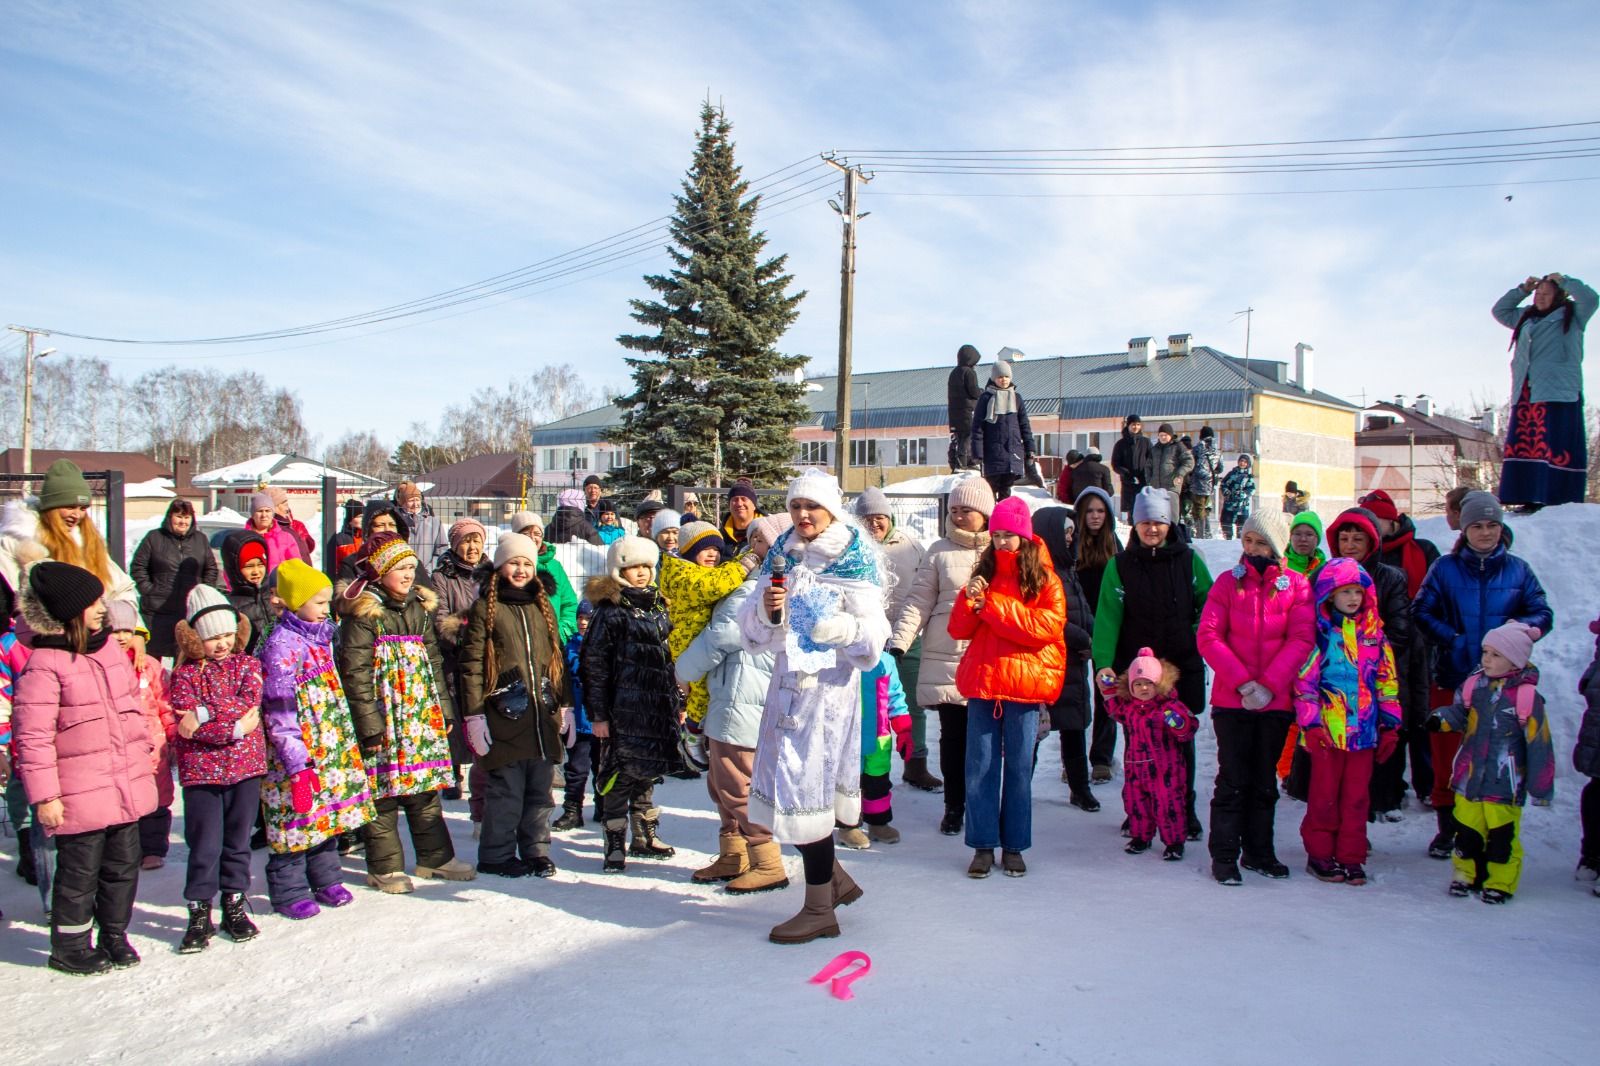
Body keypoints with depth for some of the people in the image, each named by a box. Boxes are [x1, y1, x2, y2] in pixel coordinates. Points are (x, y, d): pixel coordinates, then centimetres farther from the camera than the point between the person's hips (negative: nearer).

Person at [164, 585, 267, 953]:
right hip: (201, 770, -2)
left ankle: (234, 906, 23)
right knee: (205, 845, 1)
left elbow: (249, 702, -10)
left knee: (238, 842, 11)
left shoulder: (247, 664, 6)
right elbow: (183, 726, -11)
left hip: (245, 765, 2)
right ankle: (200, 914, 12)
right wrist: (235, 728, -17)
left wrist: (204, 715, -17)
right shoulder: (186, 673, 1)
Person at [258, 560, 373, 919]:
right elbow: (280, 714, -18)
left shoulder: (320, 636, 9)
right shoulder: (281, 646, -16)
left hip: (331, 749, 8)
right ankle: (288, 892, 14)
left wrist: (348, 741, 20)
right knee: (296, 817, 0)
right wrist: (297, 764, -20)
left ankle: (325, 879, 28)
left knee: (329, 813, 14)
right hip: (299, 754, -8)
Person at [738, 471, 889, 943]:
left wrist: (832, 622, -27)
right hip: (786, 682, 6)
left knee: (806, 789, -4)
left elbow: (872, 639, -10)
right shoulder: (781, 556, 11)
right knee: (786, 785, 11)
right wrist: (766, 611, -11)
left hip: (829, 684, -6)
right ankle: (834, 879, 33)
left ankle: (820, 910, 11)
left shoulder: (854, 562, -5)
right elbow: (753, 633, 9)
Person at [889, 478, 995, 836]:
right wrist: (898, 643, -7)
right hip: (946, 658, 0)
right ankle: (953, 806, 19)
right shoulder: (940, 551, 5)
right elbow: (919, 601, 2)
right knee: (953, 735, 5)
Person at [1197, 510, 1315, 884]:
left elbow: (1301, 639, -6)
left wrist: (1268, 685, -16)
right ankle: (1224, 856, 9)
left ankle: (1258, 852, 25)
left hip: (1276, 700, 1)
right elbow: (1207, 636, -6)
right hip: (1231, 699, -1)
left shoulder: (1296, 585, 1)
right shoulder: (1228, 582, 1)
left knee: (1265, 781, 13)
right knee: (1233, 779, 1)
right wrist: (1243, 682, -15)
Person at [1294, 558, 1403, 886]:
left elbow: (1387, 680, 13)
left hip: (1364, 728, 4)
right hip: (1327, 728, -3)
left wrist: (1390, 724, 10)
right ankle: (1320, 854, 17)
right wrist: (1311, 723, -12)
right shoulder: (1319, 631, -3)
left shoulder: (1374, 632, 10)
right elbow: (1305, 680, -6)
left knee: (1357, 795, 8)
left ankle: (1351, 857, 18)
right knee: (1325, 794, 4)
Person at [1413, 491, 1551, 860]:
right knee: (1447, 755, 3)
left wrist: (1522, 626, -17)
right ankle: (1447, 828, 18)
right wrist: (1452, 639, -14)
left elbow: (1543, 614, 5)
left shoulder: (1518, 570, 6)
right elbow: (1421, 611, 0)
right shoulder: (1445, 568, 2)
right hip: (1452, 677, -1)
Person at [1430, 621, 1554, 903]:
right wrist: (1441, 719, -11)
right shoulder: (1474, 683, 1)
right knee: (1467, 828, 11)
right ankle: (1467, 874, 28)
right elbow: (1459, 712, 13)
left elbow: (1539, 744, -7)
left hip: (1505, 782, -4)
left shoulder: (1526, 695, -13)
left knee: (1502, 836, 4)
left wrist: (1541, 788, -4)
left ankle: (1500, 883, 20)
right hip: (1469, 775, 4)